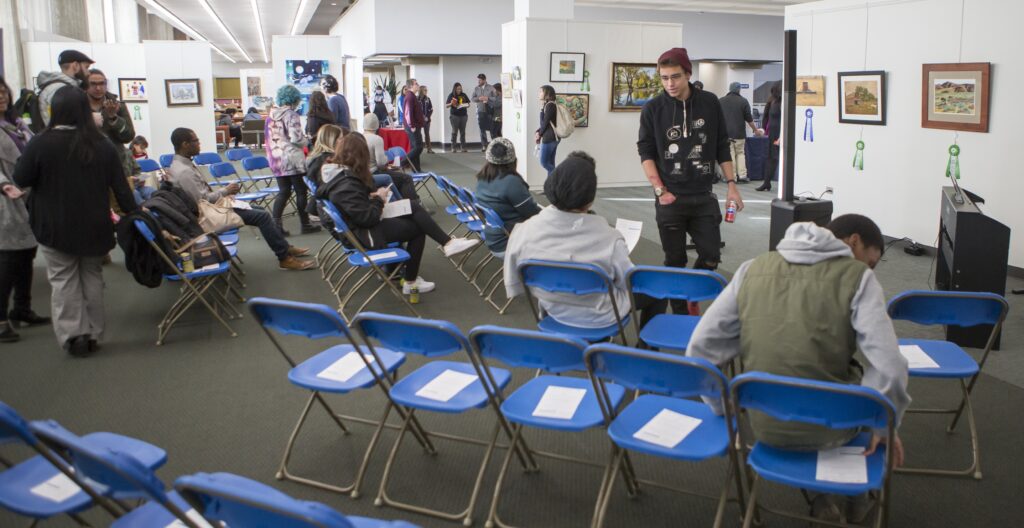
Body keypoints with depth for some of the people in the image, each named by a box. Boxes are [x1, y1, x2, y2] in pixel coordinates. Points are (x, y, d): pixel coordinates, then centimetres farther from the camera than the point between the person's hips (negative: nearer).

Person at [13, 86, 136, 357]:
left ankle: (73, 334, 3)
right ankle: (93, 334, 18)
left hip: (55, 229, -2)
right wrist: (134, 214, 10)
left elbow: (21, 180, -5)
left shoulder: (40, 144, -14)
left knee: (64, 280, 7)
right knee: (92, 277, 14)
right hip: (94, 228, 3)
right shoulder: (103, 146, -6)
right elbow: (120, 187, -2)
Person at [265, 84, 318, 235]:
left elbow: (269, 136, 15)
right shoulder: (291, 115, -12)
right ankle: (305, 224, 12)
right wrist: (307, 141, 0)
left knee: (284, 191, 11)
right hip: (292, 159, -7)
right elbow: (296, 138, -18)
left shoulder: (272, 115, 10)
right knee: (301, 191, 5)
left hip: (276, 159, 7)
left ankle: (275, 224, 2)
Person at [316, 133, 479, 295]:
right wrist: (378, 199, -11)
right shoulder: (346, 185, -28)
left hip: (357, 223, 10)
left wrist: (372, 196, -1)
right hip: (366, 234, -10)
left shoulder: (336, 173, 2)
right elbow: (368, 218, -27)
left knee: (413, 206, 2)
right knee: (418, 228, 0)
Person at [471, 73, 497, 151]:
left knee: (491, 128, -3)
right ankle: (484, 146, 7)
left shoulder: (491, 88, 1)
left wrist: (488, 98, -14)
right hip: (480, 111, 2)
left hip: (489, 110, -2)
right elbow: (473, 99, 8)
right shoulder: (476, 89, 9)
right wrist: (479, 98, -11)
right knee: (482, 129, 2)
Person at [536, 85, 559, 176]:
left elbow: (545, 122, -13)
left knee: (544, 162, -6)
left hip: (549, 138, -9)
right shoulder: (548, 104, 15)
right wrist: (538, 132, 3)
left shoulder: (550, 105, -14)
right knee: (550, 163, 10)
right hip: (553, 137, 9)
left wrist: (539, 135, 0)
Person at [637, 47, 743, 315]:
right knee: (675, 261, 5)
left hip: (703, 197, 2)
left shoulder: (710, 103, 1)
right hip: (670, 198, -2)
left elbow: (722, 147, 9)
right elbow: (646, 152, -2)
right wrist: (660, 190, -12)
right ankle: (680, 314, 18)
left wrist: (731, 185, 4)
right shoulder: (652, 109, -4)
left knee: (711, 256, 1)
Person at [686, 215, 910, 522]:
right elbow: (889, 369, -19)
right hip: (829, 429, -3)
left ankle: (822, 494, 41)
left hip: (764, 426, 4)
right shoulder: (858, 277, -9)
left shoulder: (753, 269, 1)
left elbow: (702, 348, -1)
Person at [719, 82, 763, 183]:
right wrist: (755, 130, 15)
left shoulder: (721, 101, 5)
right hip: (739, 133, 0)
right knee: (740, 153, 11)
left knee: (729, 154, 0)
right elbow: (749, 119, 3)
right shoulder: (743, 101, 0)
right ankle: (742, 175, 4)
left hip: (725, 133, 0)